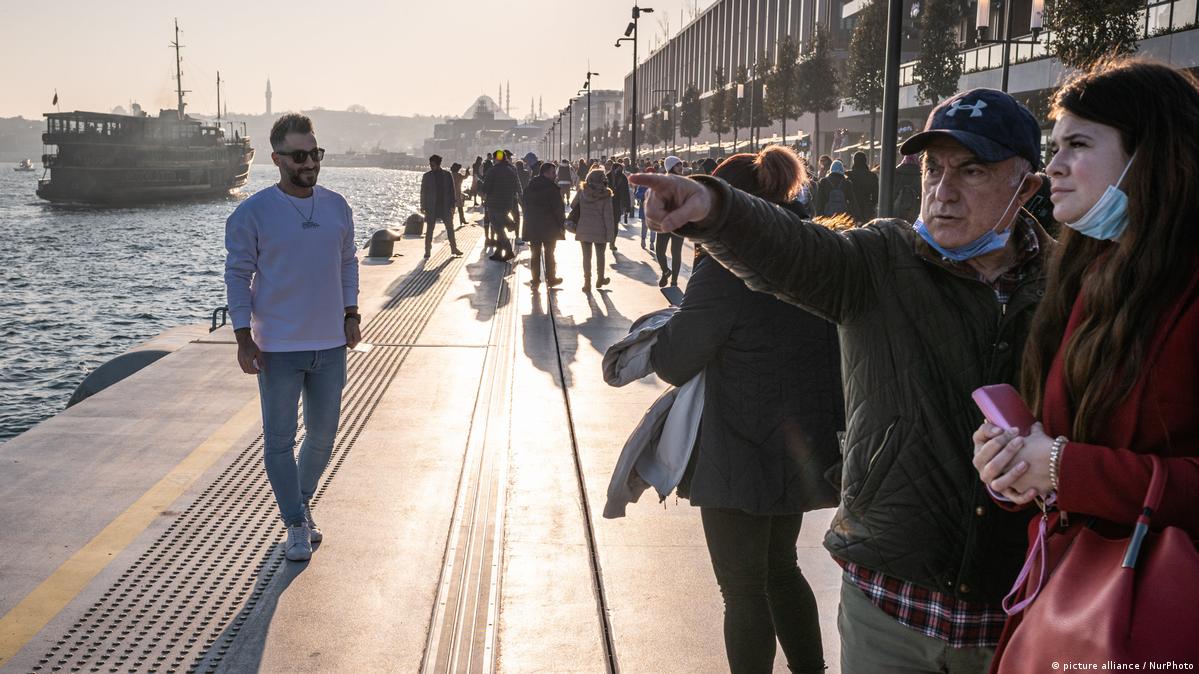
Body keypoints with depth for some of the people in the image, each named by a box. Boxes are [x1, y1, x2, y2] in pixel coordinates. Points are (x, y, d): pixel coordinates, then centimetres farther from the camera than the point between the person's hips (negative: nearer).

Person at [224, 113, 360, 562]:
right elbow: (238, 276, -5)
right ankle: (296, 524, 18)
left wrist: (350, 315, 8)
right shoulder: (252, 213, -8)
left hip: (330, 344, 4)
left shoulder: (337, 206, 5)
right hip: (277, 349, -4)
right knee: (279, 440, 4)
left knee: (322, 436, 14)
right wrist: (244, 338, -9)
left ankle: (302, 502, 36)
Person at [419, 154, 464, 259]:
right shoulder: (427, 176, -1)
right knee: (429, 229, -1)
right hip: (431, 207, -1)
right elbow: (423, 192, 3)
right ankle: (427, 251, 5)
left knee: (450, 227, 8)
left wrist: (452, 205, 0)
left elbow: (451, 190, 5)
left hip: (445, 206, 1)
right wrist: (423, 206, -1)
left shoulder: (447, 175, 2)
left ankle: (454, 248, 20)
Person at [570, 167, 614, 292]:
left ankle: (587, 283, 9)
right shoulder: (605, 196, -12)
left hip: (584, 229, 1)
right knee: (600, 255, 18)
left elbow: (572, 205, 7)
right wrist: (610, 232, -7)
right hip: (600, 230, -1)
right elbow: (608, 216, -12)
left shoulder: (582, 193, -6)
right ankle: (600, 279, 32)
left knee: (586, 256, 9)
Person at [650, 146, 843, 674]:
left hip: (741, 459, -8)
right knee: (781, 570, 26)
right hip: (801, 452, 8)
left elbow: (672, 362, -15)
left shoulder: (725, 269, -21)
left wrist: (662, 335, 6)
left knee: (744, 590, 9)